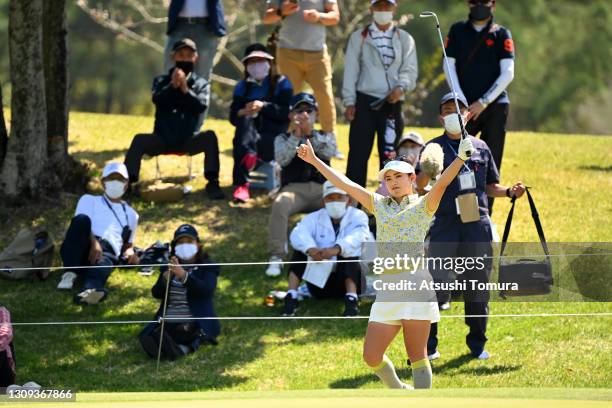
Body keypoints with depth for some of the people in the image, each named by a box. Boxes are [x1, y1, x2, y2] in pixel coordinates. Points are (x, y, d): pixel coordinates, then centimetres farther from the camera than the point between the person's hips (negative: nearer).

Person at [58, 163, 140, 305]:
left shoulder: (130, 215, 36)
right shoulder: (90, 200, 27)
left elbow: (128, 243, 38)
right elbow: (81, 224, 8)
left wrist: (129, 253, 9)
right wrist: (94, 242, -15)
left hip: (107, 252, 0)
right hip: (85, 245, 0)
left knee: (102, 263, -41)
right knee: (81, 219, -35)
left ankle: (90, 290, -79)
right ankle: (70, 273, -43)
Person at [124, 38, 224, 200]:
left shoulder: (201, 84, 10)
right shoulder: (161, 81, 10)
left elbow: (201, 106, -9)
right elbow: (156, 99, -11)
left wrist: (185, 89, -23)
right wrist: (173, 86, -27)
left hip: (188, 140, 0)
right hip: (162, 139, 0)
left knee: (210, 137, -29)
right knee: (139, 140, -27)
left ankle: (212, 183, -30)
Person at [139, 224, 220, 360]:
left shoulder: (208, 267, 9)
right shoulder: (169, 268, 21)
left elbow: (207, 290, -12)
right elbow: (156, 293, 7)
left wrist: (183, 275, -26)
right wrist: (166, 277, -14)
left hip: (194, 322, -4)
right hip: (167, 322, 4)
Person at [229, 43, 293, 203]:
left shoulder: (281, 83, 9)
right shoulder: (243, 87, 19)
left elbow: (286, 112, -7)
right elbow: (233, 116, 7)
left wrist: (264, 106, -23)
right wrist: (243, 112, -18)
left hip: (275, 138, -3)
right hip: (249, 135, 3)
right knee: (245, 120, -33)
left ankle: (241, 184, -52)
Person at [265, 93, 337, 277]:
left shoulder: (326, 136, 19)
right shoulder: (283, 139, 14)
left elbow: (329, 152, -4)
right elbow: (282, 160, -6)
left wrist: (310, 134, -15)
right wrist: (296, 135, -16)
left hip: (322, 189, 1)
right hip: (294, 188, -1)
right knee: (280, 204, -36)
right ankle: (276, 257, -35)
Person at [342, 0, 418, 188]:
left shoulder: (405, 39, 12)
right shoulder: (359, 37, 9)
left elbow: (410, 69, 4)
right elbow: (351, 70, 5)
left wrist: (401, 87, -17)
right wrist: (349, 102, -4)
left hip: (392, 103, 1)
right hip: (365, 101, -1)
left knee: (390, 154, 1)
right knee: (358, 152, -7)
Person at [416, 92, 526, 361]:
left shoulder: (480, 147, 14)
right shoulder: (434, 147, 5)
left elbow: (490, 187, 21)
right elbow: (419, 186, -6)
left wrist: (509, 192, 2)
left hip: (477, 224, 3)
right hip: (444, 224, -3)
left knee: (478, 284, 6)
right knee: (437, 283, -9)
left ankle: (477, 343, 19)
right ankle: (427, 344, -2)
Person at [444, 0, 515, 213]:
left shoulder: (501, 34, 6)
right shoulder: (458, 30, 10)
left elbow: (508, 73, -2)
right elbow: (449, 67, 5)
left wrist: (484, 102, -10)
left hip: (494, 106, -1)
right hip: (465, 107, 1)